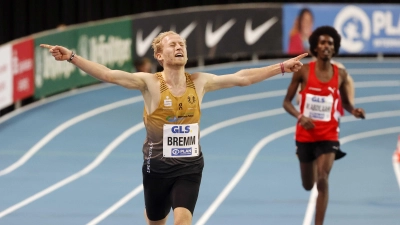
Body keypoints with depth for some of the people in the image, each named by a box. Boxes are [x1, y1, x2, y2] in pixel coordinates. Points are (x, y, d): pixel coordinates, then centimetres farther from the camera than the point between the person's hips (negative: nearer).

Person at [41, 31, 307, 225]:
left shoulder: (200, 82, 0)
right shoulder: (150, 82, -9)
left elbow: (242, 78, 4)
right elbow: (108, 74, -17)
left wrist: (282, 67, 3)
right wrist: (72, 57, -28)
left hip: (190, 166, 1)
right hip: (157, 166, -1)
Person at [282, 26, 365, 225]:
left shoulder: (340, 74, -2)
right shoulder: (303, 71, -7)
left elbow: (345, 103, 12)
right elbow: (287, 102, -2)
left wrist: (354, 111, -11)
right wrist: (300, 116, -21)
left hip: (329, 135, 0)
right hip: (306, 134, 0)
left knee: (322, 180, -17)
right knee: (308, 185, 14)